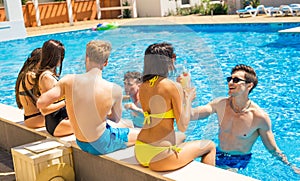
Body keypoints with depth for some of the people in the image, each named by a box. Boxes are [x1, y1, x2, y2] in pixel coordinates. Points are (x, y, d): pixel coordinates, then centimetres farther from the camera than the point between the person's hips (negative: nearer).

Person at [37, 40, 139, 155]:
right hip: (102, 145, -5)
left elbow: (40, 103, -14)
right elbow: (116, 119, -4)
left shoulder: (69, 81, -16)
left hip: (81, 143, 5)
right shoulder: (114, 90, -21)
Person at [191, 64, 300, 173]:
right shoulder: (220, 104, -6)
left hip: (239, 161, -3)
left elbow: (273, 150, -6)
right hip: (218, 156, 3)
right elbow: (192, 115, -16)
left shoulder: (260, 117, -16)